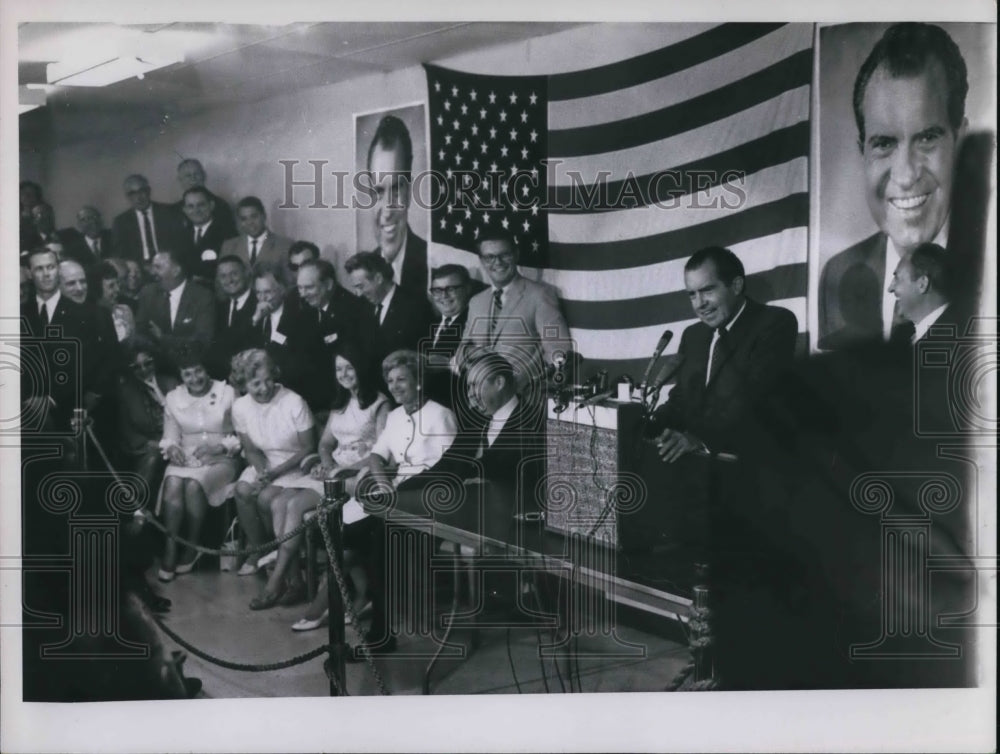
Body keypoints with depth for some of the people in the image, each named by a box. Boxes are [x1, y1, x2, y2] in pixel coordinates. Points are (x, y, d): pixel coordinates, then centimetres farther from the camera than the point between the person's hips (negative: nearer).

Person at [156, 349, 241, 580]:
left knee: (193, 485, -33)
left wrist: (219, 447, -16)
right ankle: (170, 548, -23)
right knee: (173, 484, -32)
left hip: (220, 460, -2)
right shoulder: (173, 397, 9)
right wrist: (172, 448, -15)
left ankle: (193, 546, -14)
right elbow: (169, 437, 9)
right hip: (185, 459, 3)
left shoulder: (227, 393, -1)